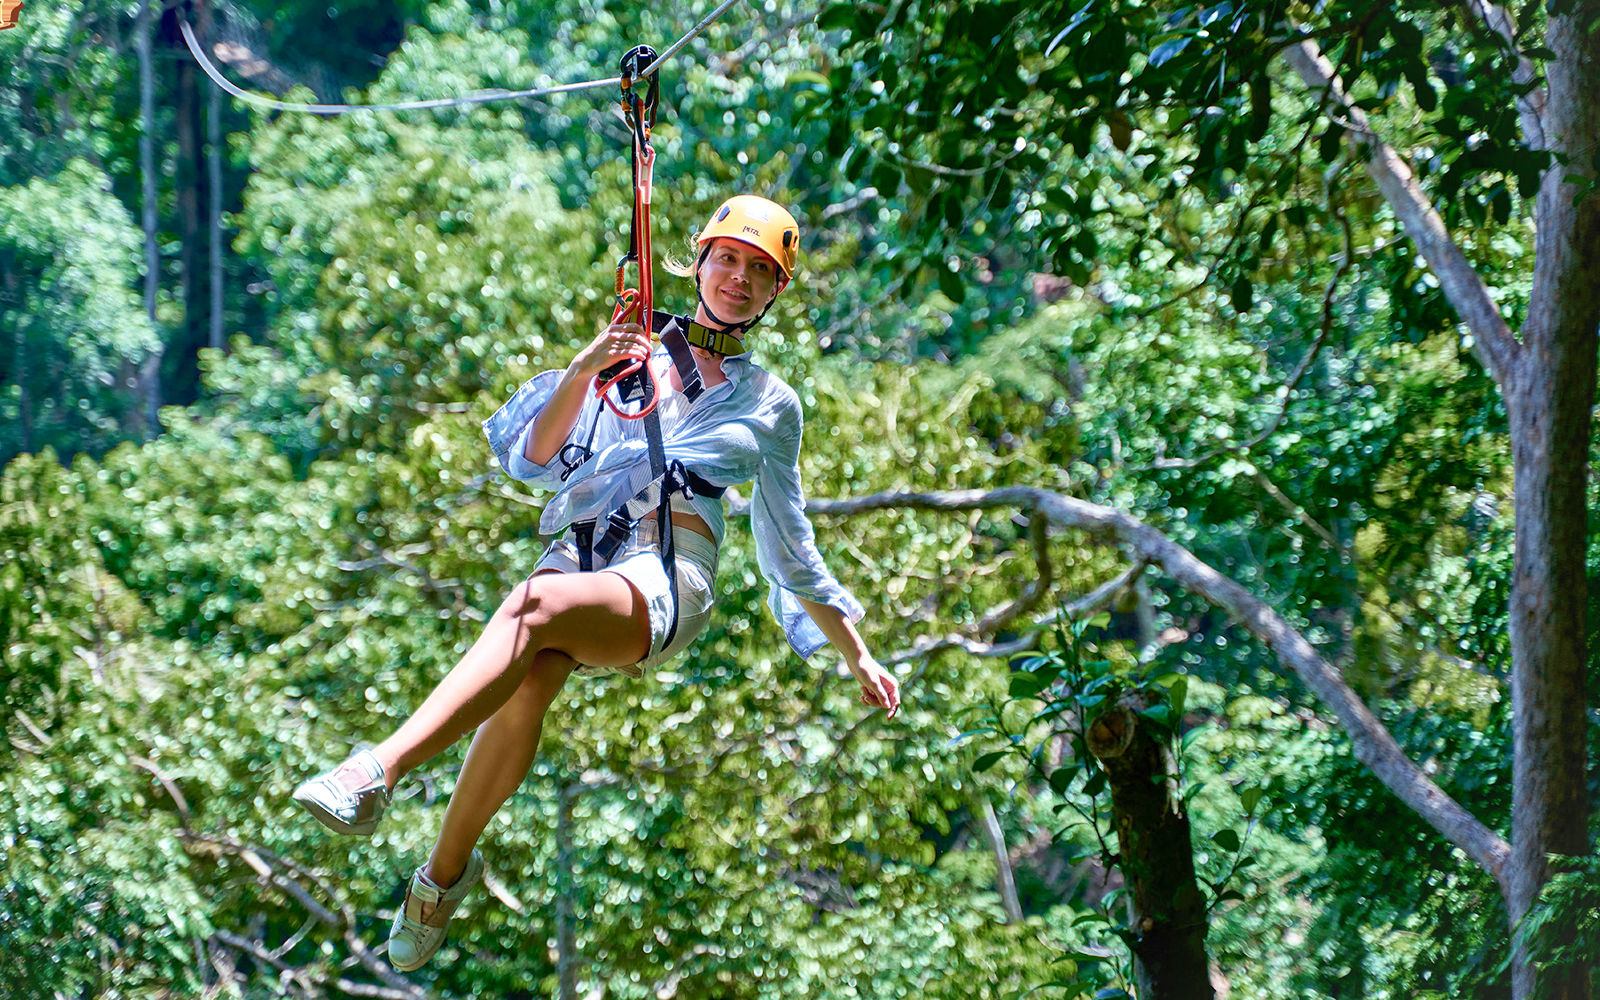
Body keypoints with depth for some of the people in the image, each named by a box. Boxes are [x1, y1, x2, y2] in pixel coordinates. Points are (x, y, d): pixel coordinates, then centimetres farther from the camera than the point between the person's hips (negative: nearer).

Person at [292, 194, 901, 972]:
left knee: (535, 605, -36)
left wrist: (857, 655, 28)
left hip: (669, 582, -2)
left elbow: (791, 549, 29)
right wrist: (582, 373, -4)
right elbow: (538, 460, 12)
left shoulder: (769, 406, 22)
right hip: (581, 551, 2)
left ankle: (378, 774, -49)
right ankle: (451, 866, -25)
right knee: (529, 681, -35)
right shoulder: (634, 354, 22)